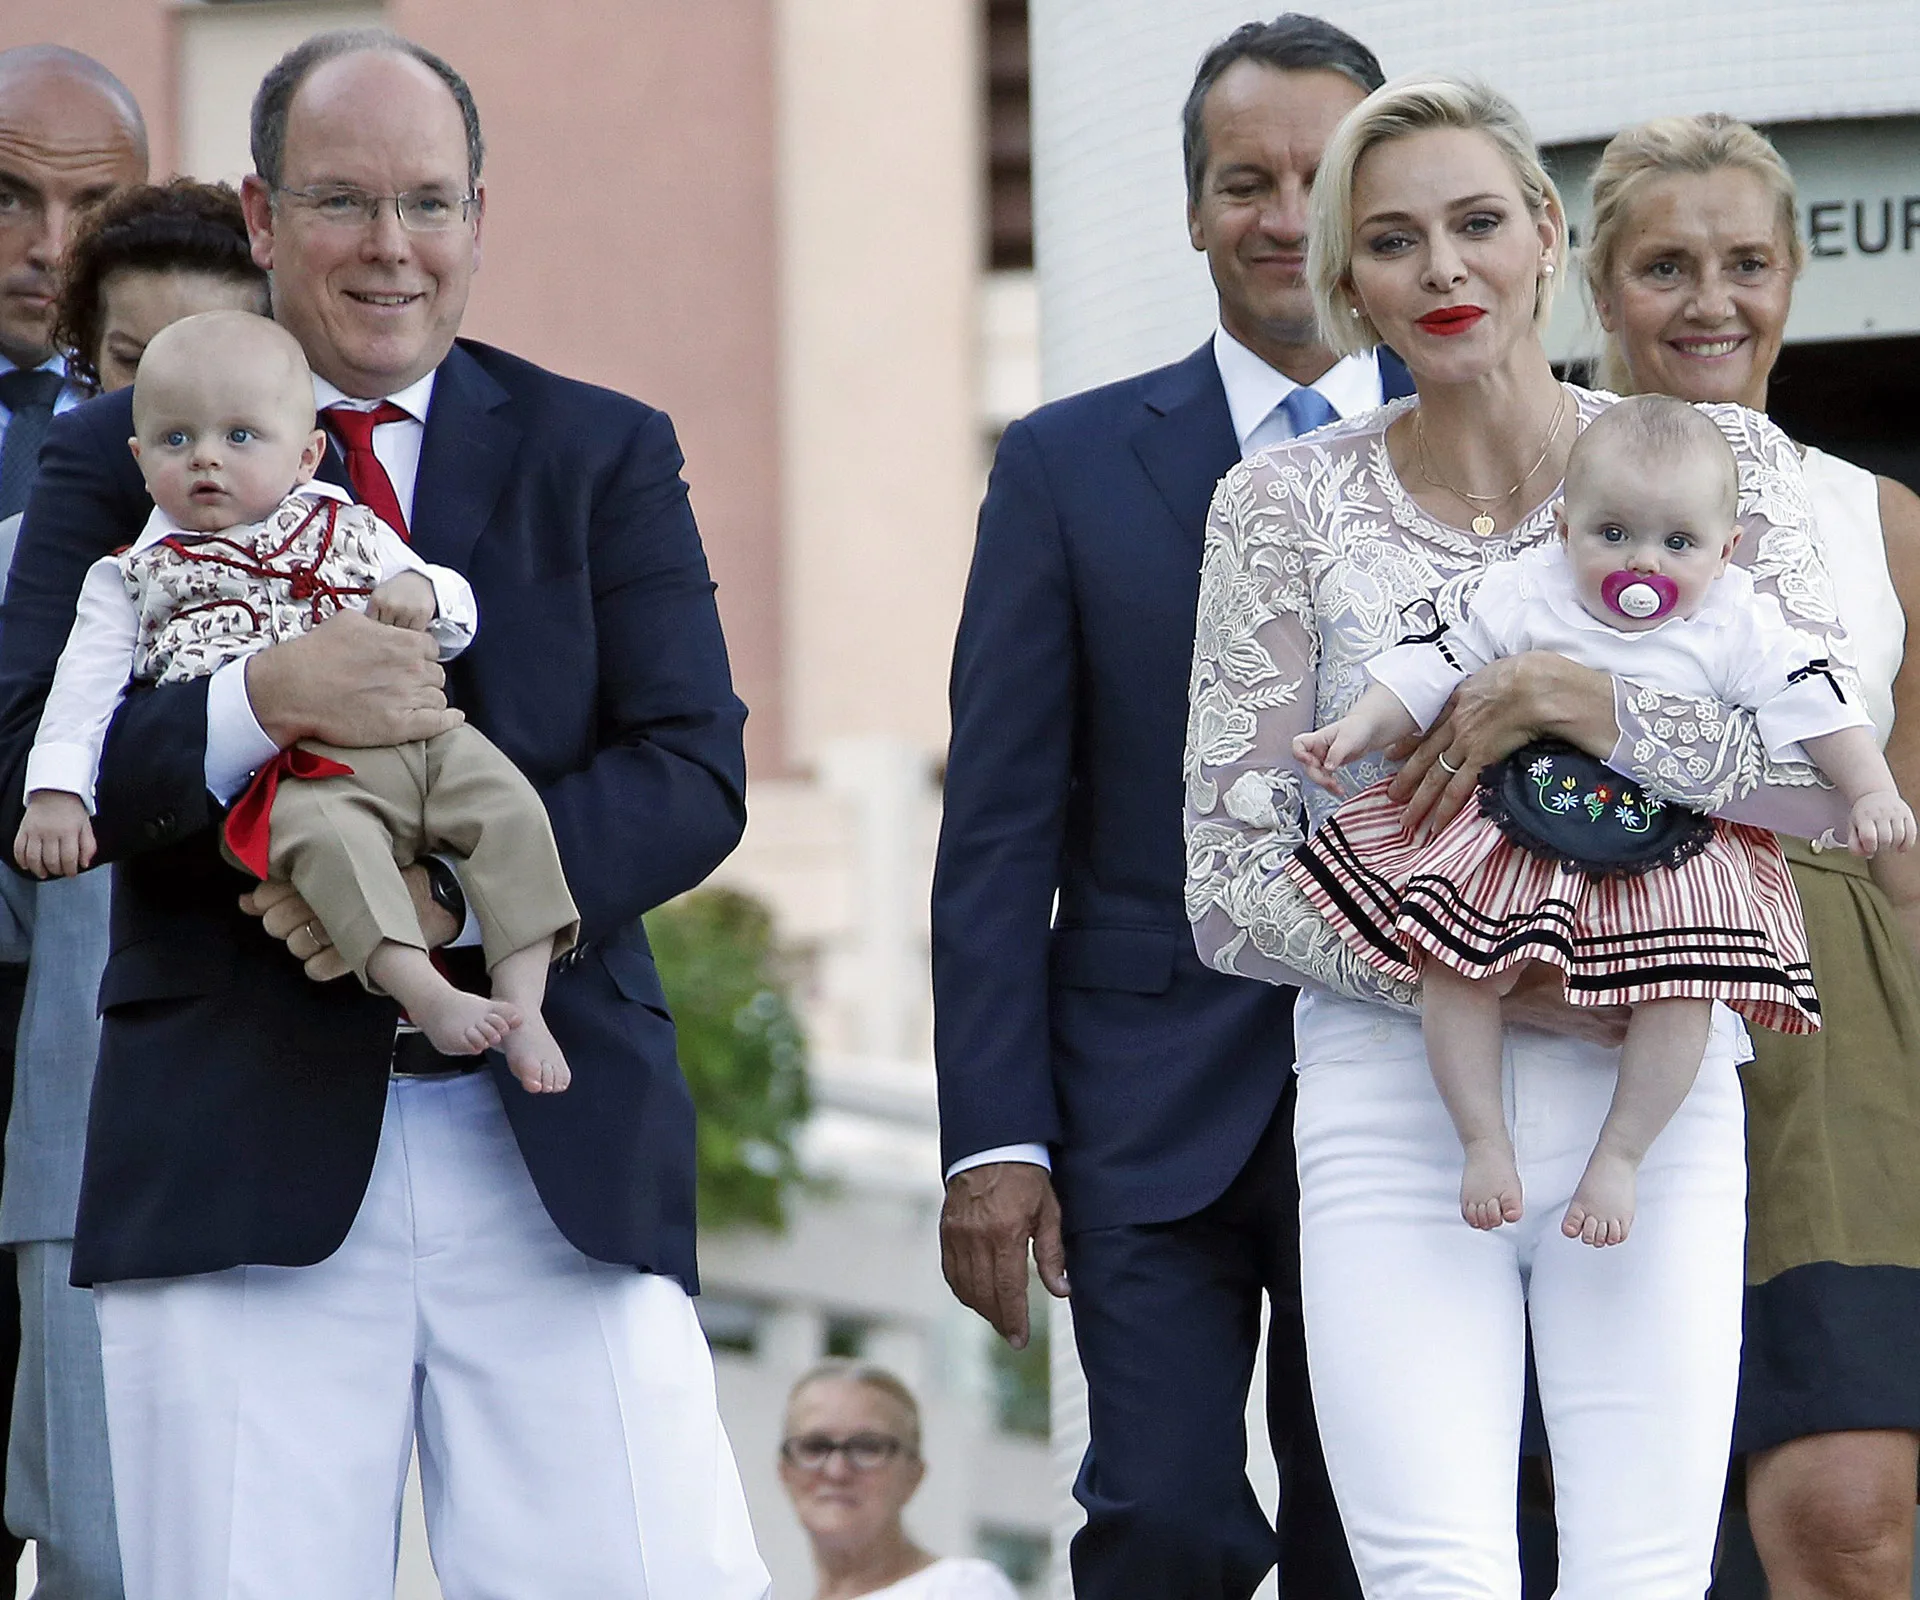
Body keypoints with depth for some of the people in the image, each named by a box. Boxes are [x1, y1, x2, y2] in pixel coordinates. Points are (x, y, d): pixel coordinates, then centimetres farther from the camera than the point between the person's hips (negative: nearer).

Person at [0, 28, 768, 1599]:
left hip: (559, 1162, 1)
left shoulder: (604, 455, 13)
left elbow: (694, 772, 2)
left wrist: (460, 900, -14)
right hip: (239, 1166, -1)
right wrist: (265, 702, -19)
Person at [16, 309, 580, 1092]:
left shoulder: (347, 529, 21)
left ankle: (522, 1004, -18)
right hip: (295, 775, -4)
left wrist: (421, 594, -2)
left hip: (415, 737, 4)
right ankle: (427, 997, -46)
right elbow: (87, 687, 10)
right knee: (325, 830, -36)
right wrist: (56, 791, -4)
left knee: (505, 799, -19)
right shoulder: (136, 579, 16)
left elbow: (458, 619, 21)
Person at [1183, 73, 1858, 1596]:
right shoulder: (1285, 507, 3)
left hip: (1653, 1105, 1)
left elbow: (1829, 777, -5)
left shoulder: (1715, 458, 4)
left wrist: (1560, 696, -16)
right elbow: (1231, 888, 0)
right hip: (1394, 1112, -1)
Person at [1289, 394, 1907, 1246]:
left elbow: (1815, 706, -4)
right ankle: (1484, 1141, -1)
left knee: (1683, 992, -17)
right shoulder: (1524, 595, -3)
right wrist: (1356, 731, -8)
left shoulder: (1739, 626, -4)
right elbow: (1434, 669, 1)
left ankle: (1620, 1155, -1)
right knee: (1455, 968, -14)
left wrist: (1872, 792, -13)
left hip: (1670, 847, 0)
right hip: (1515, 824, 0)